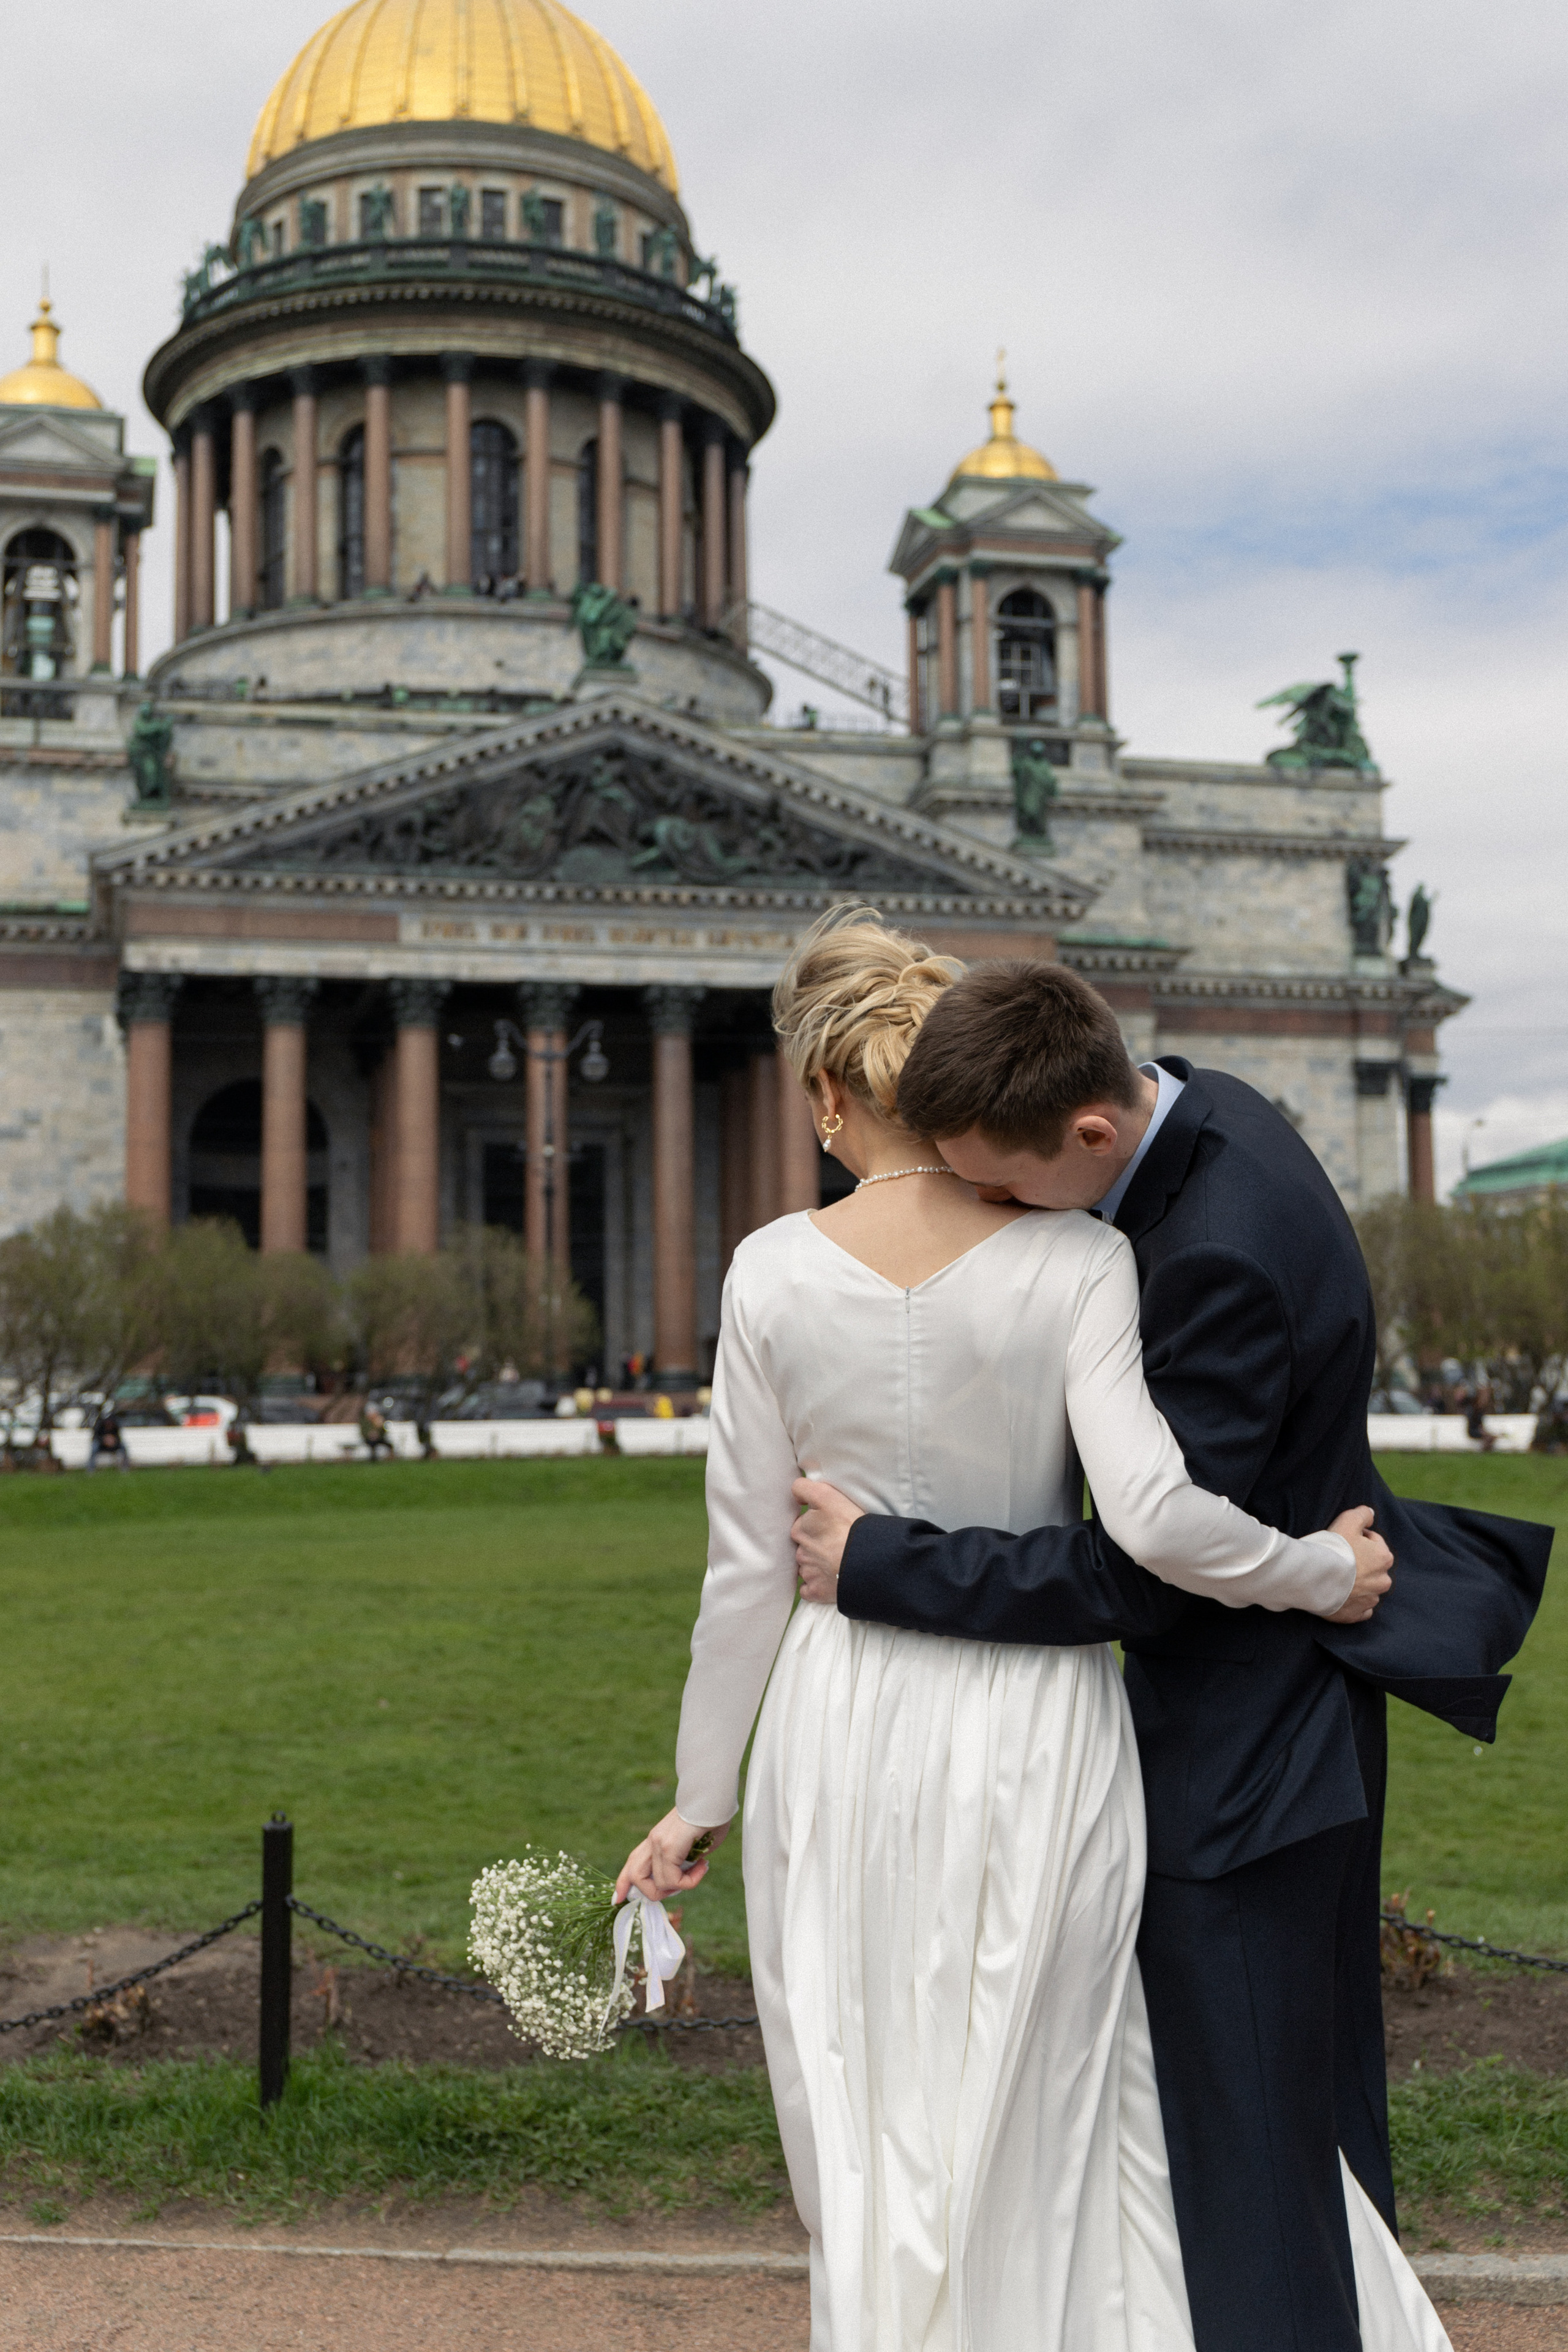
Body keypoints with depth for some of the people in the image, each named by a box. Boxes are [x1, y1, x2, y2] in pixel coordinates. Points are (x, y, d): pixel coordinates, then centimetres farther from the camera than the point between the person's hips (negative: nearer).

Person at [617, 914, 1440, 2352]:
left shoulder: (776, 1274, -7)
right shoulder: (1077, 1260, -10)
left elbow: (750, 1565, -2)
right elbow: (1155, 1516, -22)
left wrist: (704, 1795, 8)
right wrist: (1324, 1573, -3)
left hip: (846, 1730, 1)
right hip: (1037, 1731, -1)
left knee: (871, 2139, 16)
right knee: (1039, 2124, 17)